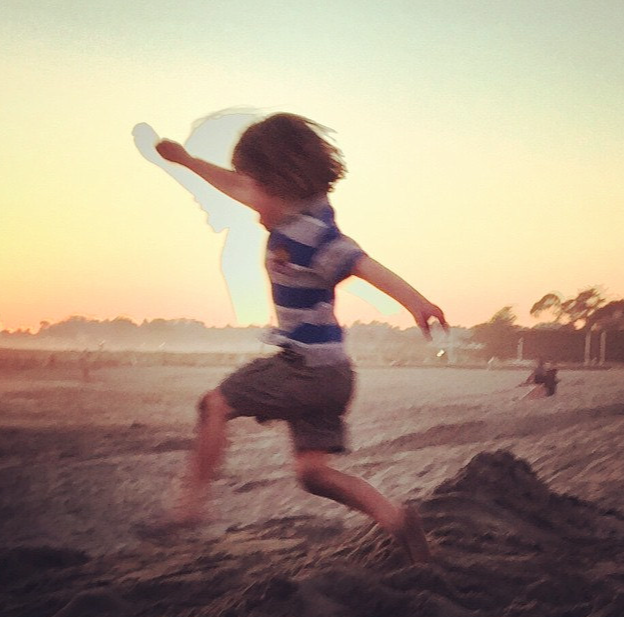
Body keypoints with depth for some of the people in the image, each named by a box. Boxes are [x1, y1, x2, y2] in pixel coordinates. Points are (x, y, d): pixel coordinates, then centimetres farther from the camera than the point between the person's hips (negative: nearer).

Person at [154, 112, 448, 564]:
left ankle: (191, 505, 9)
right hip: (323, 372, 9)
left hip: (311, 369, -9)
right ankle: (395, 518, 1)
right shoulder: (288, 213, 8)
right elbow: (236, 187, 24)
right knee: (313, 472, 8)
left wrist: (416, 302, -44)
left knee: (216, 404, 3)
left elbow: (366, 266, -30)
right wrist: (186, 160, 33)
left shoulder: (311, 233, -19)